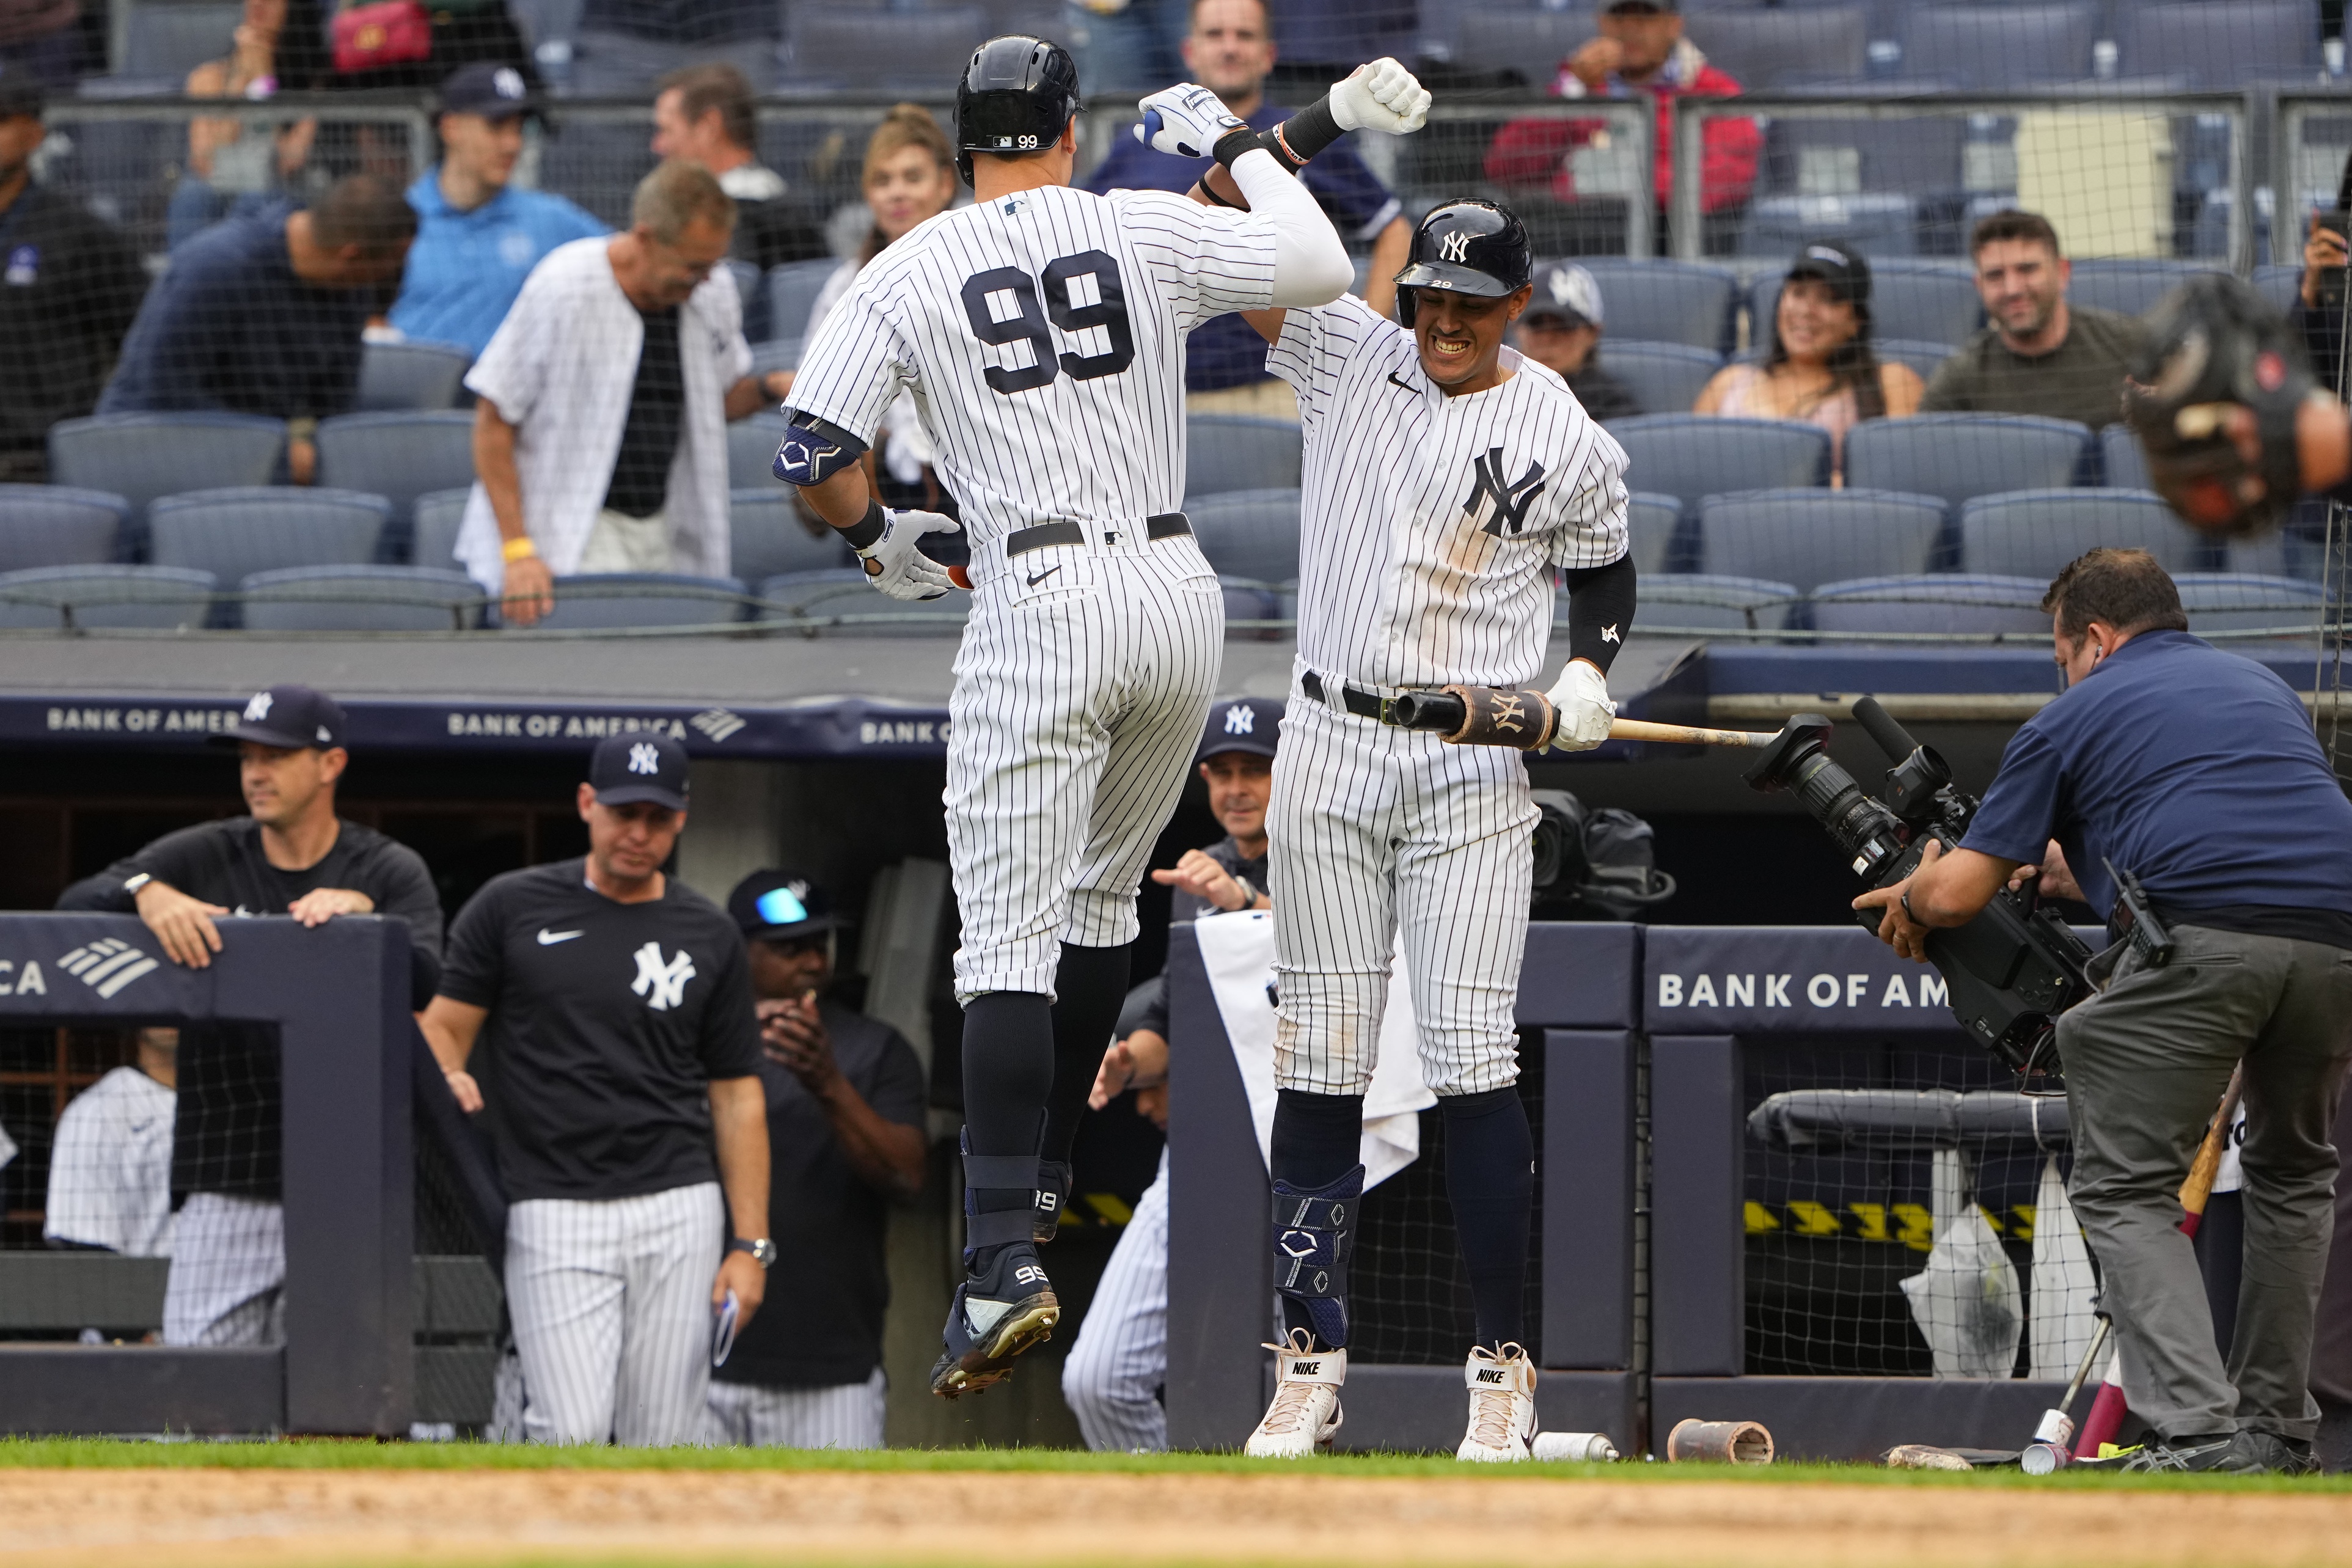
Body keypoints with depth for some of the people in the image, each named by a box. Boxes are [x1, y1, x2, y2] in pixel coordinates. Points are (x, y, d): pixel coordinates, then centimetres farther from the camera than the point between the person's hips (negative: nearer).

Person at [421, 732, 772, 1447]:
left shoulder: (709, 936, 12)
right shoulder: (512, 908, 7)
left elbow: (737, 1094, 12)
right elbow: (444, 1025, 7)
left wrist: (750, 1246, 4)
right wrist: (448, 1082, -19)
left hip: (678, 1210, 2)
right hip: (554, 1212, -2)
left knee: (662, 1442, -1)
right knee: (572, 1433, -15)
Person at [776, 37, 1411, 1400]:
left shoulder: (910, 273, 2)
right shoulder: (1149, 231, 5)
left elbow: (812, 452, -3)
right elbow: (1321, 267, 10)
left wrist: (880, 540, 17)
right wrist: (1237, 143, 24)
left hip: (1040, 613, -3)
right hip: (1180, 595, 3)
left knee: (1012, 930, -9)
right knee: (1102, 890, 24)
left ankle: (1006, 1256, -23)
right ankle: (1045, 1170, 35)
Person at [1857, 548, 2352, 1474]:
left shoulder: (2077, 716, 17)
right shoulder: (2265, 689, 33)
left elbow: (1955, 894, 14)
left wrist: (1909, 898, 38)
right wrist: (2084, 874, 54)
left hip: (2200, 945, -5)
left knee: (2125, 1188, 4)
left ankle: (2199, 1432, -13)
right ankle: (2276, 1424, 26)